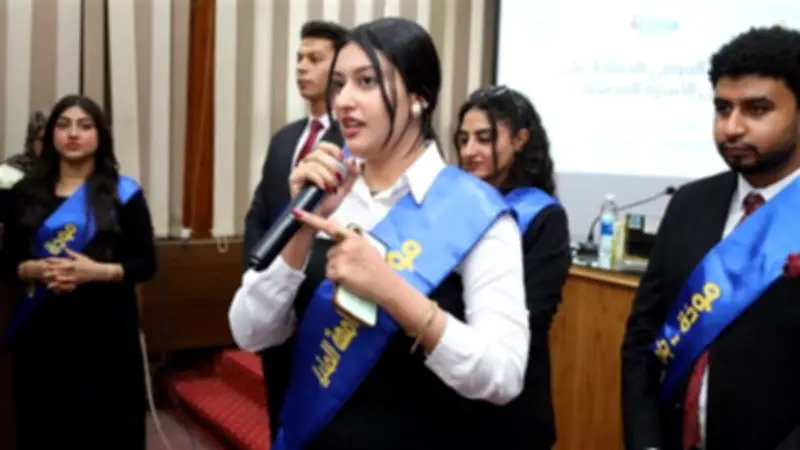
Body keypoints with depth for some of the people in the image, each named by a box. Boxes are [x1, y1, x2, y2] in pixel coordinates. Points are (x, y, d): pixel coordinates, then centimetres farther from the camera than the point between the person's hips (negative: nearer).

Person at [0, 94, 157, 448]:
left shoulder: (123, 192, 1)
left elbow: (146, 264, -1)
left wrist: (98, 271, -16)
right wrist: (31, 269, -11)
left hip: (104, 328, -2)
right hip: (41, 327, 2)